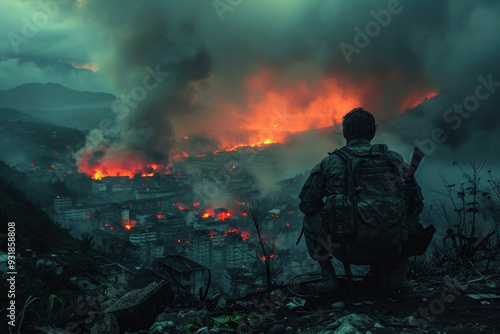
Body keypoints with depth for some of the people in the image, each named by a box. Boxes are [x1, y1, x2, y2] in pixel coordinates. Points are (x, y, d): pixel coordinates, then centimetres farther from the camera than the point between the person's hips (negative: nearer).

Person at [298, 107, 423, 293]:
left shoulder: (329, 163, 1)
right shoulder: (393, 158, 5)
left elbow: (307, 205, 7)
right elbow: (416, 203, 12)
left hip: (349, 252, -2)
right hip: (390, 249, 2)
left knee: (310, 220, 24)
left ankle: (328, 276, 10)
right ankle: (395, 273, 20)